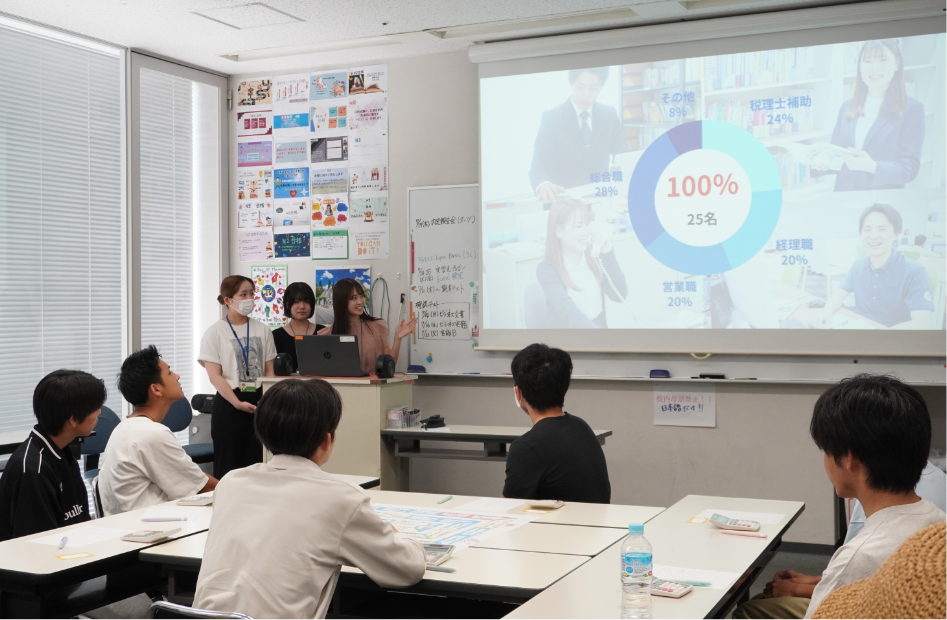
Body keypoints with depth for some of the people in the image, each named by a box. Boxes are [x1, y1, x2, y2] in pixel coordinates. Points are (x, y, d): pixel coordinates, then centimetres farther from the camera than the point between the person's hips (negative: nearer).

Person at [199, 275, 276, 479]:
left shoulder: (262, 331, 9)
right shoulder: (215, 332, -2)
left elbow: (269, 371, 9)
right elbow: (215, 376, -9)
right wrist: (238, 403, -20)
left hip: (259, 402, 3)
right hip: (229, 404, -3)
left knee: (257, 462, 4)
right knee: (228, 463, 1)